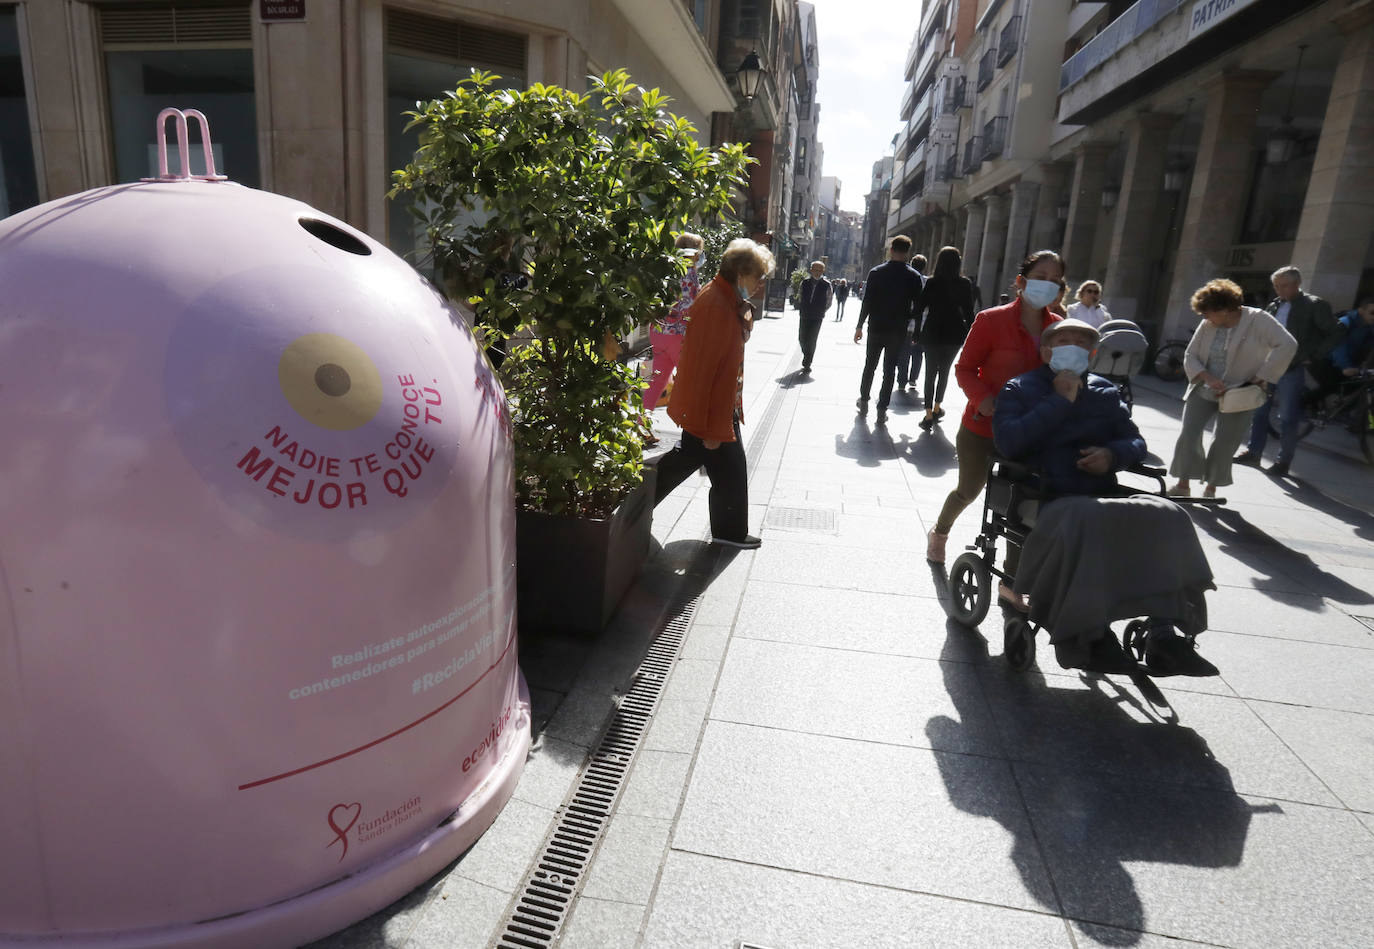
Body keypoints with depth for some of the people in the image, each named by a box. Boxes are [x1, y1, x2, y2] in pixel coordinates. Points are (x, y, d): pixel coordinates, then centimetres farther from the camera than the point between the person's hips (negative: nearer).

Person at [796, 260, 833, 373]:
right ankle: (806, 358, 37)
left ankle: (807, 364, 1)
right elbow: (799, 298, 14)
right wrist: (802, 309, 8)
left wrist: (820, 312, 3)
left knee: (811, 341, -7)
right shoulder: (805, 283, 3)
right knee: (802, 339, 10)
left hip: (817, 318, -3)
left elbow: (829, 302, 4)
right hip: (804, 316, 3)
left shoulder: (827, 285, -5)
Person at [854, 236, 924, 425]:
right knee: (889, 370, 6)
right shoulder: (914, 277, -5)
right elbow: (918, 307, -5)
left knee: (869, 366, 17)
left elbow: (867, 302, -6)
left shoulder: (876, 272, -6)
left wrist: (860, 326, 1)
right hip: (899, 331, 0)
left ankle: (863, 402, 27)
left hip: (876, 329, 0)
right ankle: (882, 411, 6)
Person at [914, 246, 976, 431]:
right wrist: (970, 333, 8)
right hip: (954, 334, 2)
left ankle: (929, 416, -3)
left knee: (931, 372, 3)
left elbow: (921, 308, -4)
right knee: (944, 371, 19)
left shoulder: (932, 282, -6)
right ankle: (937, 409, 29)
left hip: (932, 333, -1)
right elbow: (968, 312, -2)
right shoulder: (965, 283, -4)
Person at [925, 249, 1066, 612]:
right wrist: (984, 398, -25)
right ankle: (939, 534, 48)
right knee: (969, 490, 13)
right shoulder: (991, 320, -13)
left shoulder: (1059, 328, 0)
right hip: (982, 427, -4)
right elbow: (964, 368, -9)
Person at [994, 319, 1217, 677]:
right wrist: (1061, 401, -7)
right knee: (1082, 520, -39)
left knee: (1167, 516, -23)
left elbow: (1135, 441, 21)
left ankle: (1164, 633, -25)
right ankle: (1093, 635, -28)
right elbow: (1008, 442, -9)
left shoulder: (1105, 392, 24)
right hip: (1046, 499, -5)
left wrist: (1114, 454, -3)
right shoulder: (1021, 389, 10)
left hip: (1104, 498, 5)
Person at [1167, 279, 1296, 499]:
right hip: (1202, 391, 3)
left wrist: (1262, 377, -21)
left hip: (1238, 395, -3)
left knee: (1224, 444, 2)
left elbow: (1287, 345, -19)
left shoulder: (1258, 320, -12)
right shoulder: (1207, 325, -2)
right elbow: (1190, 355, 1)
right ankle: (1183, 483, 7)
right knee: (1189, 435, -6)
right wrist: (1208, 378, -16)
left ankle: (1211, 487, 19)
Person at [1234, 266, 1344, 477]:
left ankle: (1283, 461, 7)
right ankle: (1253, 453, 21)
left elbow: (1334, 334, -4)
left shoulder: (1314, 306, -5)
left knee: (1288, 418, -1)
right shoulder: (1274, 306, 11)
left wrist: (1312, 356, -9)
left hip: (1292, 370, -6)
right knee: (1259, 411, 10)